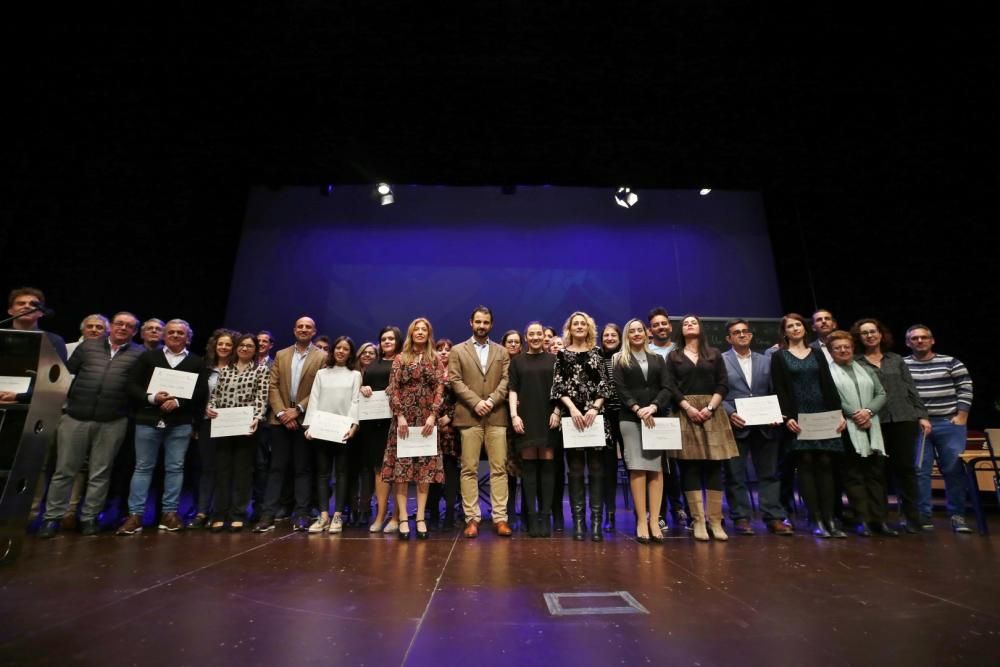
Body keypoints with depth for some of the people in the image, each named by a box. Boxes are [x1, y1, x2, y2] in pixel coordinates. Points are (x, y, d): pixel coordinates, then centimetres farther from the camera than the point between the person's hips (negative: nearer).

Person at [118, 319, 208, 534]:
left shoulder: (196, 362, 8)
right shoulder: (148, 357, 10)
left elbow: (202, 392, 0)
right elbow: (132, 385, 3)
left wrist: (178, 401, -13)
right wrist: (151, 398, -14)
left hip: (180, 423, 0)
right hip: (148, 420, 0)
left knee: (175, 468, 4)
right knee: (143, 467, 5)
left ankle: (170, 513, 13)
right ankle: (135, 515, 13)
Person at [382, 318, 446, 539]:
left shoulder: (435, 360, 9)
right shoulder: (400, 359, 7)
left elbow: (439, 388, 2)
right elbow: (393, 389, 0)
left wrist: (433, 415, -10)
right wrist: (400, 415, -11)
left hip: (427, 418, 1)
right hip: (404, 417, -1)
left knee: (425, 468, 1)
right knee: (401, 467, -3)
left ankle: (421, 518, 7)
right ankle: (403, 518, 3)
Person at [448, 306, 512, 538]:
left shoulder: (502, 351, 14)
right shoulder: (458, 351, 9)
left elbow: (506, 380, 4)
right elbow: (455, 381, -1)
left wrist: (491, 400, -11)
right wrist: (476, 402, -11)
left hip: (497, 416, 2)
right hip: (469, 416, -1)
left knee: (499, 468, 1)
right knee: (469, 469, 1)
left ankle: (500, 518, 8)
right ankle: (472, 518, 9)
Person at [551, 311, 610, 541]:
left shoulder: (597, 353, 11)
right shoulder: (562, 354, 9)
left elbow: (604, 385, 5)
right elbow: (558, 386, 1)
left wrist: (594, 409, -9)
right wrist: (573, 409, -11)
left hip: (595, 415, 1)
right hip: (571, 415, -1)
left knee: (596, 468, 0)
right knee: (575, 469, 1)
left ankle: (596, 522, 5)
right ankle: (578, 522, 8)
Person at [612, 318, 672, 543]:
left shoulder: (658, 359, 16)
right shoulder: (620, 360, 9)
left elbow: (666, 388, 5)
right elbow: (620, 389, -1)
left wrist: (653, 407, -12)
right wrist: (638, 409, -14)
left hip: (656, 417, 2)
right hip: (631, 418, -2)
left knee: (657, 467, -3)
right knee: (637, 468, -7)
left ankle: (654, 520, 0)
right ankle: (641, 520, -5)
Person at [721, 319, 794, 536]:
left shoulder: (765, 361, 14)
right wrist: (730, 413, -17)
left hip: (764, 426, 3)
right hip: (735, 426, -3)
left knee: (769, 473, 8)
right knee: (735, 475, 3)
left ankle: (774, 517, 16)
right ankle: (740, 518, 13)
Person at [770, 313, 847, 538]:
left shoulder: (817, 353, 13)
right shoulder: (779, 356, 5)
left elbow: (829, 385, 8)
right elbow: (779, 389, -3)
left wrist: (839, 413, -1)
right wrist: (786, 417, -13)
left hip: (823, 415, 3)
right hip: (798, 417, -3)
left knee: (825, 463, -1)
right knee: (806, 464, -4)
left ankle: (829, 520, 4)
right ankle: (817, 520, 1)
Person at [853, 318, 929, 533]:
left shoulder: (897, 360, 13)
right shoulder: (855, 362, 2)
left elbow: (911, 389, 13)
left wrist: (922, 415, 6)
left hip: (904, 418, 2)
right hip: (875, 422, -2)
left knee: (905, 466, 3)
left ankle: (912, 517, 13)